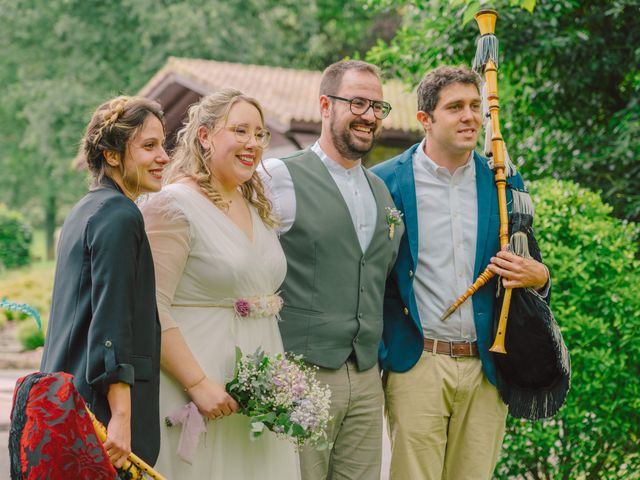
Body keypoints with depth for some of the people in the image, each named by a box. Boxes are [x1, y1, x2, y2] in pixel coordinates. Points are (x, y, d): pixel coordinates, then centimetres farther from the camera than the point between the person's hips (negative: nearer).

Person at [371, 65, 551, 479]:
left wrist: (539, 276, -7)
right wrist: (379, 352, -5)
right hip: (417, 365, -3)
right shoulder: (386, 181, 0)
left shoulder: (504, 184, 9)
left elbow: (527, 267, 17)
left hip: (487, 368, 3)